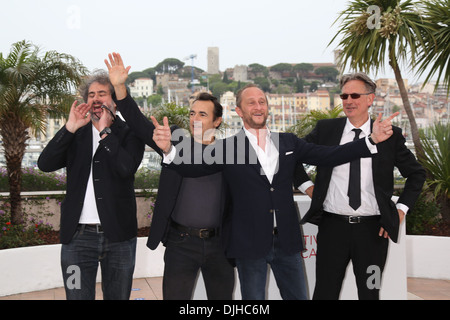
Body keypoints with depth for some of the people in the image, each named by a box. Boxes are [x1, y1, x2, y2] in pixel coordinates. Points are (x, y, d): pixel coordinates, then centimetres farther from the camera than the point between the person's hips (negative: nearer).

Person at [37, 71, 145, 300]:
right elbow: (44, 164, -5)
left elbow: (126, 168, -17)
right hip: (78, 236, 1)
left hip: (118, 237, -1)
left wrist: (105, 131, -14)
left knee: (118, 296, 13)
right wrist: (70, 128, -11)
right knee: (78, 296, 7)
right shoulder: (75, 134, 10)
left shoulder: (129, 133, 1)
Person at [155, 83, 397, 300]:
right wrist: (169, 149, -33)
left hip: (287, 241, 3)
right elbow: (193, 166, -13)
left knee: (298, 295, 14)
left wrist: (373, 139, -6)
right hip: (250, 244, -3)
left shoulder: (288, 142, 7)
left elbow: (328, 156, 2)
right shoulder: (227, 147, -3)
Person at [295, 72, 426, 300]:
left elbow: (416, 173, 11)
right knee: (325, 291, 6)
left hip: (373, 229, 0)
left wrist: (401, 209, 3)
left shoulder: (390, 135, 1)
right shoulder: (325, 129, 2)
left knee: (370, 292, 13)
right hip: (333, 226, 0)